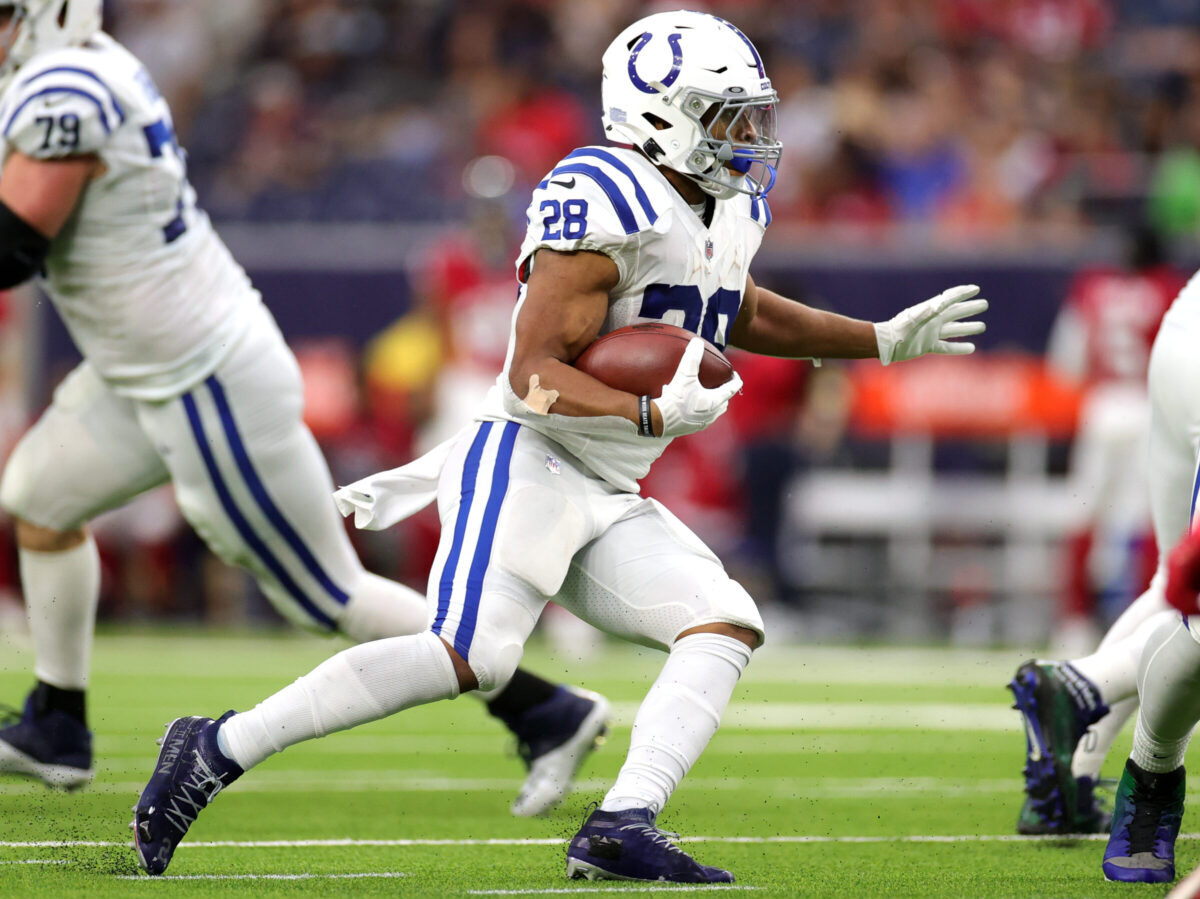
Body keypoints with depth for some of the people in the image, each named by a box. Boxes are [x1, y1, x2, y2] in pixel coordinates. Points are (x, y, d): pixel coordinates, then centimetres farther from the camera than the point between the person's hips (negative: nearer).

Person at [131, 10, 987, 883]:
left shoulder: (731, 209, 14)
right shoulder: (605, 205, -16)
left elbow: (737, 312, 36)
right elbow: (536, 371, -20)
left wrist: (881, 341, 33)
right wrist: (655, 415, -32)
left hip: (610, 501, 10)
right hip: (524, 461, -9)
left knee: (725, 629, -9)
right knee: (469, 655, -24)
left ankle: (621, 826, -21)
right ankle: (219, 749, -17)